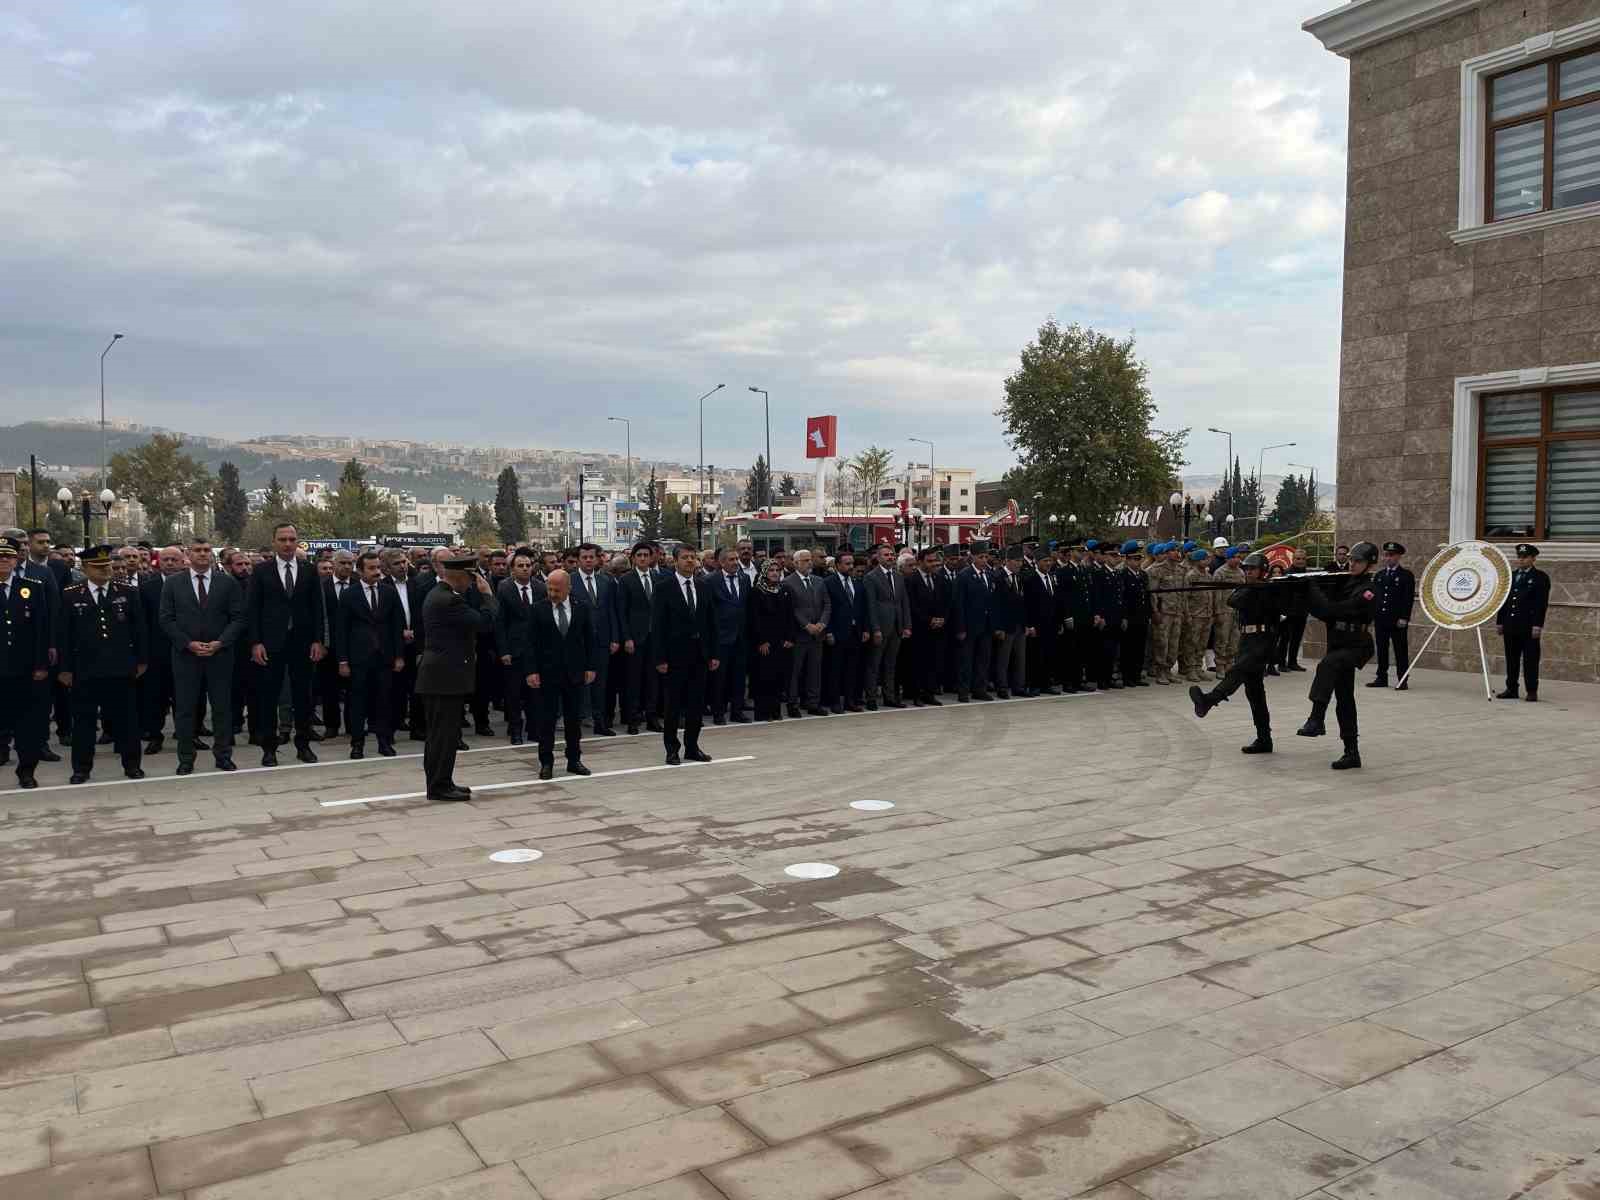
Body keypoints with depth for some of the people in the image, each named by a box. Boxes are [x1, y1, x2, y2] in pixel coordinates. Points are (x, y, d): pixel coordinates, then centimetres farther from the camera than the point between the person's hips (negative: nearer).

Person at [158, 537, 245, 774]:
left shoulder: (229, 583, 4)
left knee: (222, 707, 4)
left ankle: (223, 756, 13)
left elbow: (238, 618, 0)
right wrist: (189, 644, -10)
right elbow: (166, 619, 1)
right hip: (185, 655, 0)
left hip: (220, 654, 0)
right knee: (185, 708, 3)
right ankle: (186, 759, 11)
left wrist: (219, 643, -12)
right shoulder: (173, 583, 5)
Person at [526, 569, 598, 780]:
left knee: (574, 719, 9)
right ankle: (546, 762, 12)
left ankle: (574, 760, 20)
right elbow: (531, 642, -4)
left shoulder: (582, 608, 1)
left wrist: (591, 667, -1)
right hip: (547, 673, -2)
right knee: (546, 719, 3)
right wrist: (531, 671, -10)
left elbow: (590, 640, 6)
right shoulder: (538, 609, -3)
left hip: (575, 673, 2)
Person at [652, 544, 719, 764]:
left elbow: (710, 624, 11)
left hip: (699, 655, 4)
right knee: (673, 705, 3)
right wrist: (660, 659, -13)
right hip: (675, 656, -4)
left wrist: (713, 654, 6)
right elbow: (657, 626, -8)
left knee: (697, 703, 7)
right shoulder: (664, 589, -5)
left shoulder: (702, 589, 9)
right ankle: (672, 749, 13)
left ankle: (692, 747, 18)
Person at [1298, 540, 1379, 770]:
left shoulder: (1367, 591, -11)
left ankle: (1316, 720, -43)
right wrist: (1310, 593, -6)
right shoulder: (1343, 583, 12)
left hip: (1356, 647, -8)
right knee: (1344, 701, 10)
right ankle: (1352, 753, 18)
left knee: (1327, 664, -37)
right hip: (1339, 646, 8)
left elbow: (1335, 610, -23)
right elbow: (1323, 614, 10)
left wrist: (1313, 589, -18)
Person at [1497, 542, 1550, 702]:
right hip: (1510, 626, 6)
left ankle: (1532, 691, 3)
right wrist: (1499, 622, 12)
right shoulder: (1510, 576, 17)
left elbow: (1542, 603, -7)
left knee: (1530, 660, -2)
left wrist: (1538, 625, -14)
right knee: (1511, 659, 8)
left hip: (1529, 627, -5)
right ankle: (1511, 689, 14)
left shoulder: (1541, 578, -1)